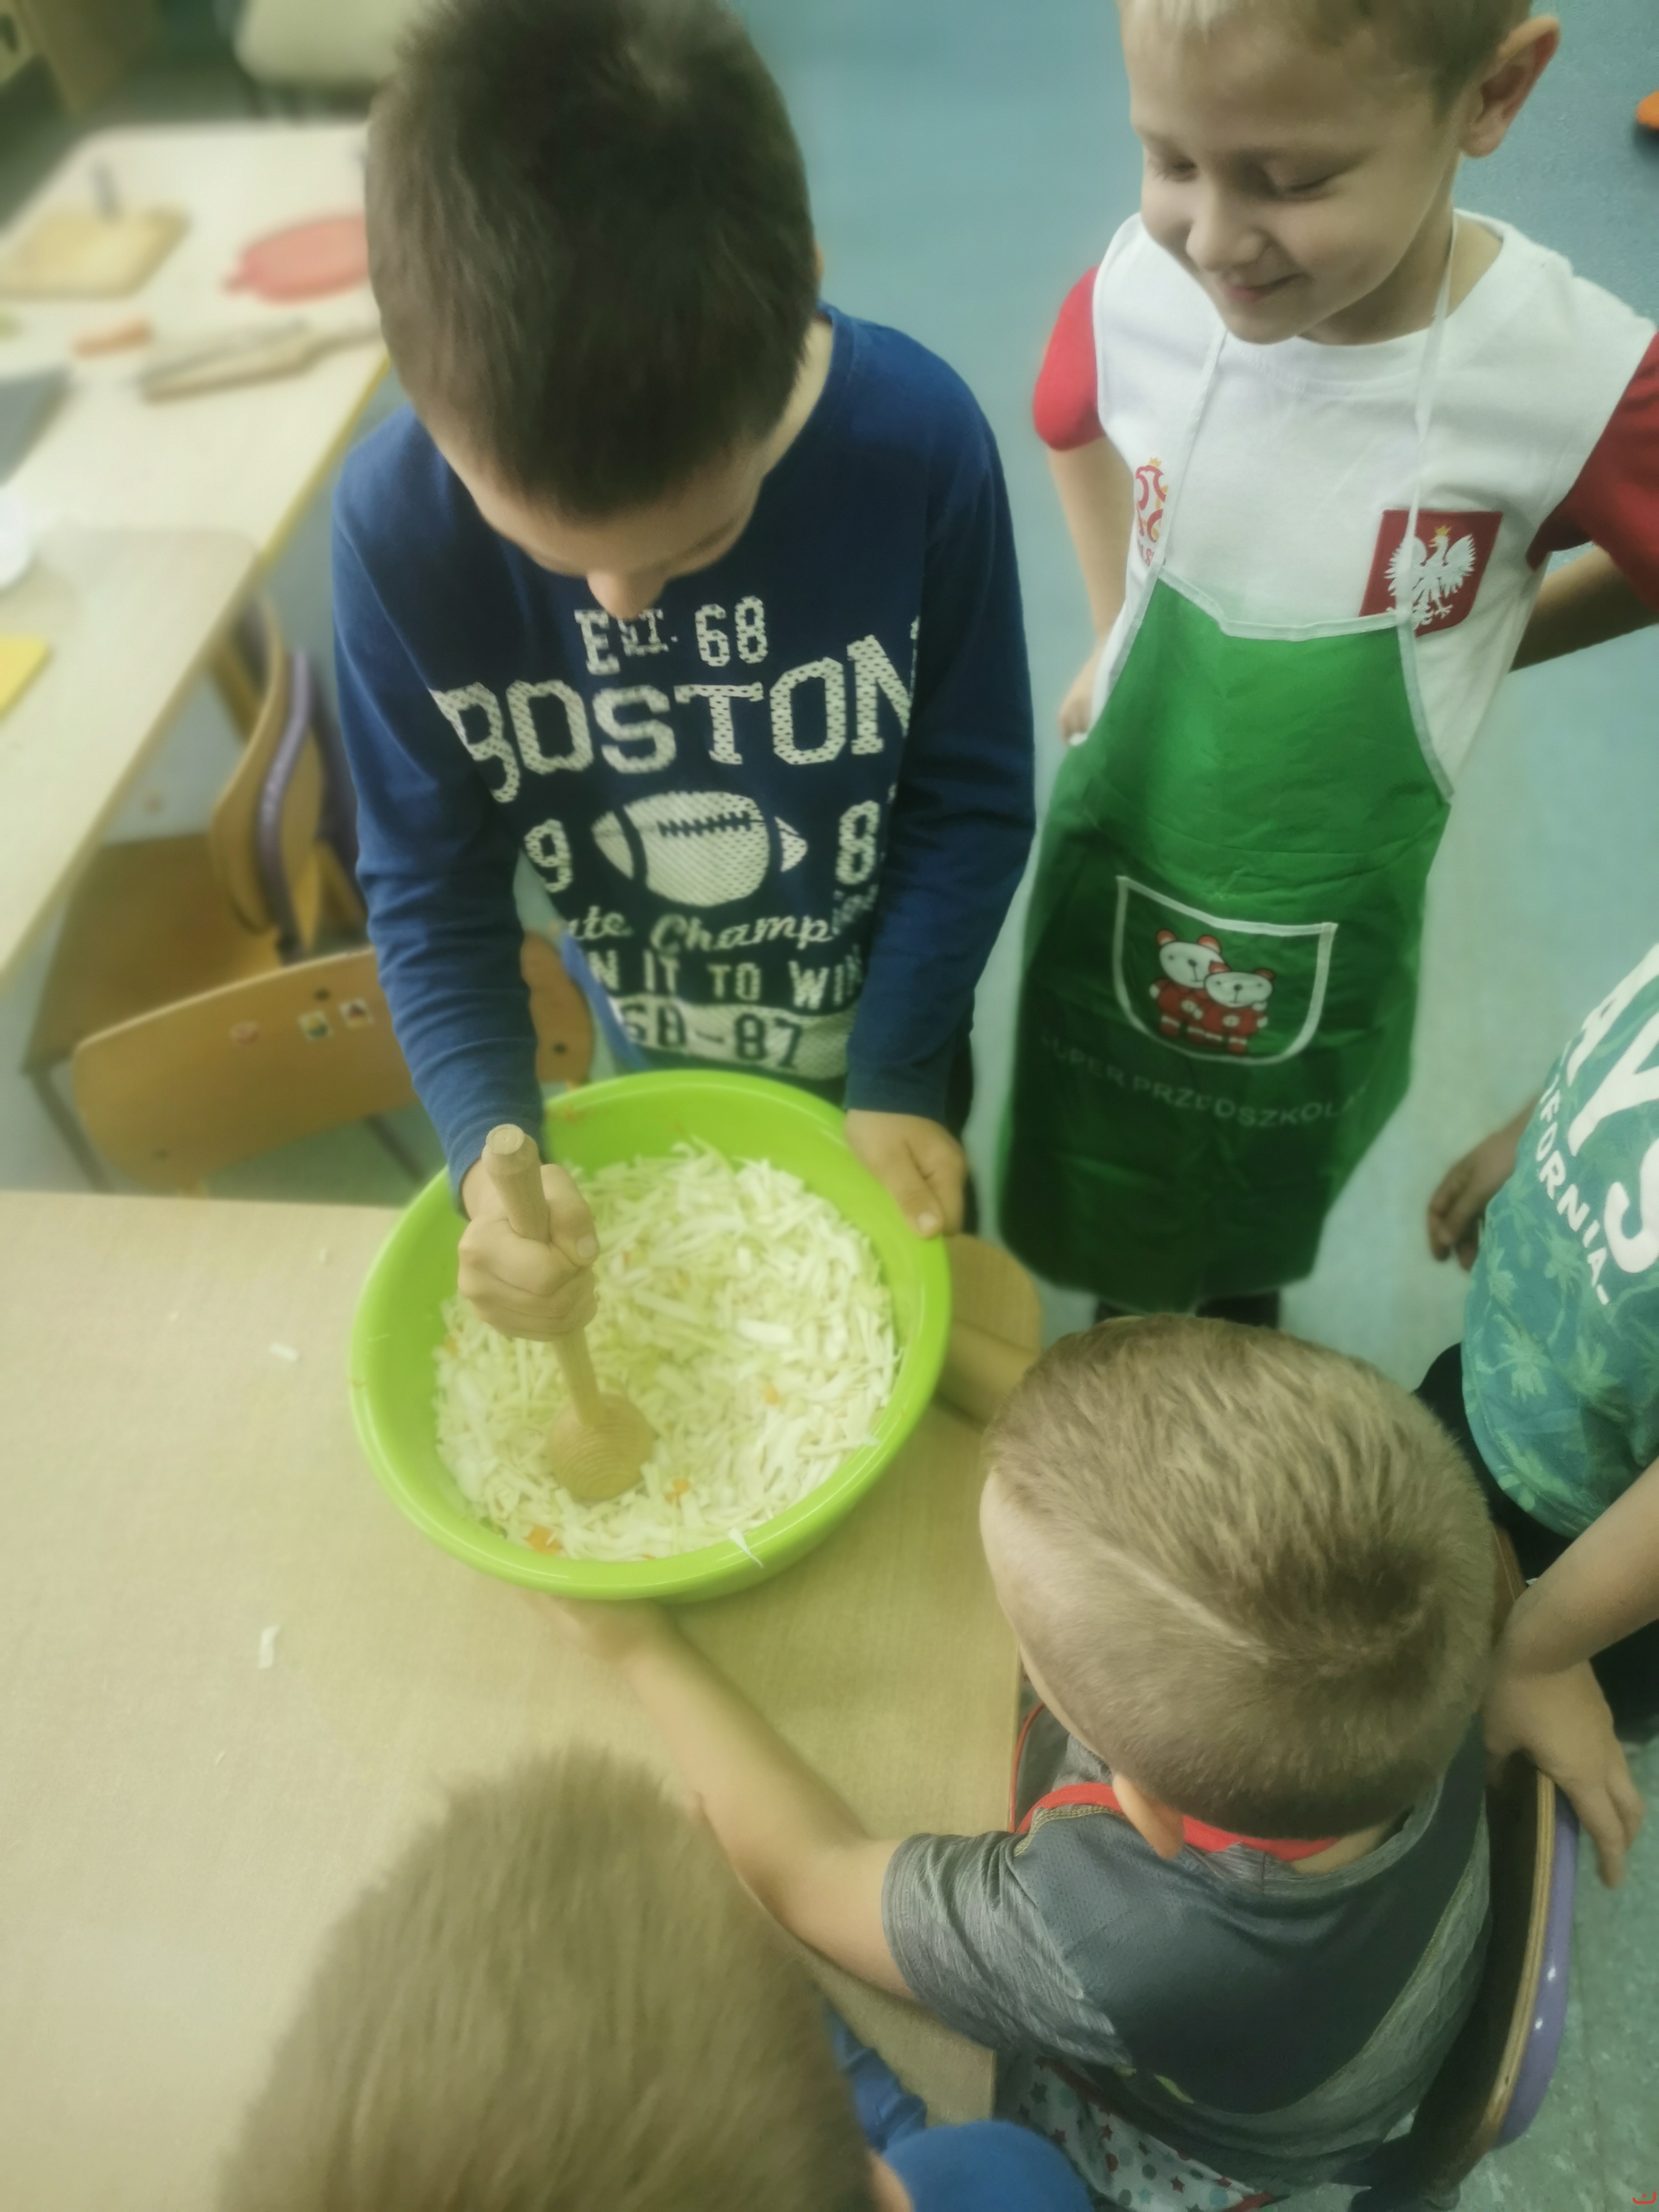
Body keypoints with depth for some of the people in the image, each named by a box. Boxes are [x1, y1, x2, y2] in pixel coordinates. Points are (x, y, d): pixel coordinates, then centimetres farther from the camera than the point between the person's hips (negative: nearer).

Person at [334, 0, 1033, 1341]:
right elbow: (432, 887, -17)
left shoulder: (919, 442, -29)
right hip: (631, 1074, 1)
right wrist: (489, 1148, -31)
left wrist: (895, 1079, -20)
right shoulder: (395, 522, -27)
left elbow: (972, 799, -16)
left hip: (877, 1051, -1)